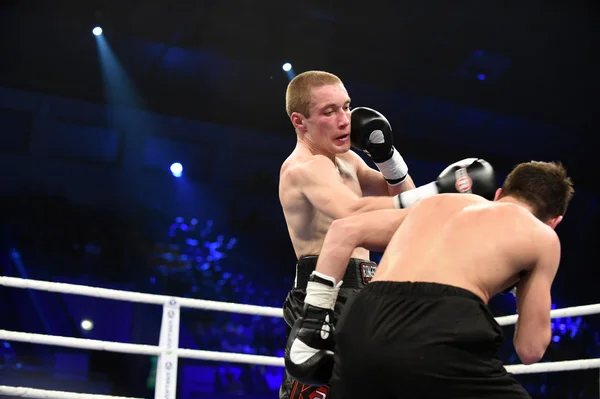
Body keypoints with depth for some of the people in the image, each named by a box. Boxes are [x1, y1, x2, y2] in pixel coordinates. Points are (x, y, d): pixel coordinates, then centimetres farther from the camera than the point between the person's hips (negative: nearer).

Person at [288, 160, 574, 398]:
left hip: (361, 326, 5)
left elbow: (343, 230, 25)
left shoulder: (438, 202, 32)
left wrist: (314, 320, 26)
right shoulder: (542, 235, 20)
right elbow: (530, 350, 18)